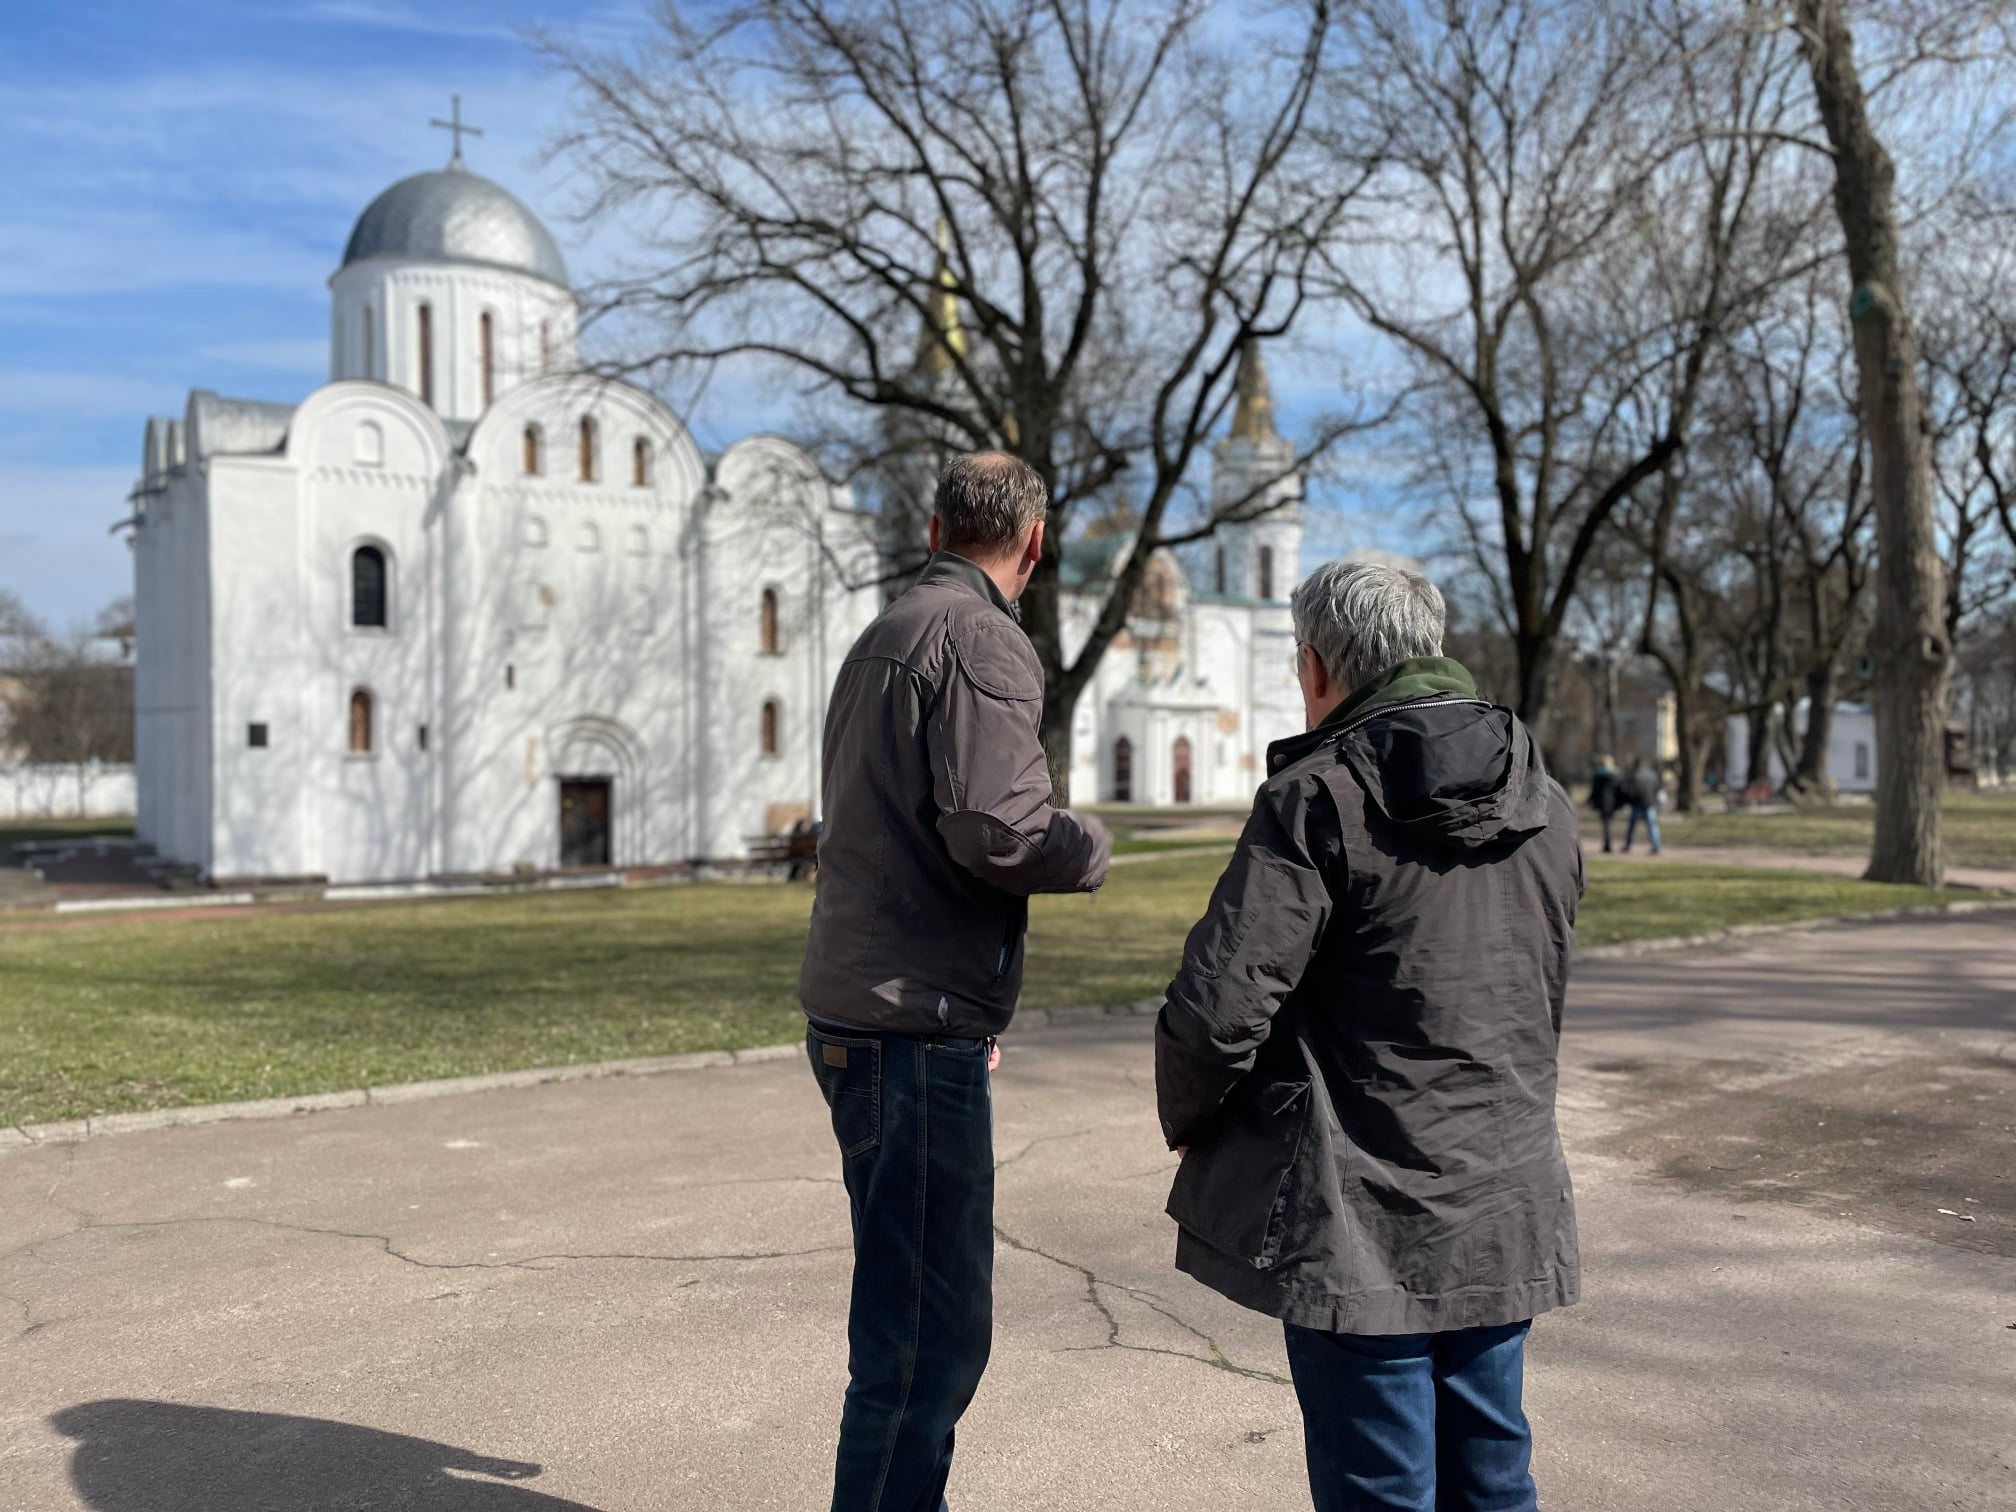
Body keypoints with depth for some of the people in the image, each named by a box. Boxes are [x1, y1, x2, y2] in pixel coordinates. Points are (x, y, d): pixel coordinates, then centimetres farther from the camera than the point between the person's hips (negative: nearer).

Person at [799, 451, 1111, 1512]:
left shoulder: (881, 637, 18)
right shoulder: (981, 640, -12)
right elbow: (998, 832, -23)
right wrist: (1088, 846, -1)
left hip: (853, 1014, 10)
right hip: (916, 1030, -10)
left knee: (916, 1306, 21)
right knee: (931, 1333, -3)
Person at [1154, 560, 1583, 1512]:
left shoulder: (1318, 797, -16)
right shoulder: (1546, 806, 8)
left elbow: (1218, 1006, -20)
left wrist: (1189, 1122, -1)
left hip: (1363, 1225, -7)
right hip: (1508, 1213, 7)